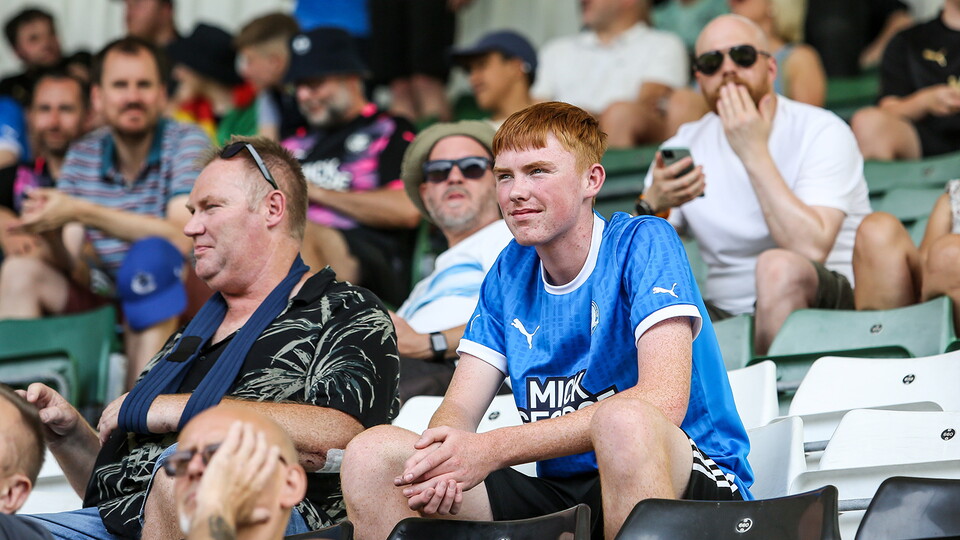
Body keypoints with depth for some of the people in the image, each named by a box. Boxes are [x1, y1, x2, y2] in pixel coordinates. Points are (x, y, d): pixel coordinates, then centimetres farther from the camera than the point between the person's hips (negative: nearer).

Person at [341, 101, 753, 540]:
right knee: (371, 456, -12)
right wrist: (444, 455, -21)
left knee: (622, 419, -40)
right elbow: (459, 409, 7)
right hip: (560, 494, 5)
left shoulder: (644, 243, -8)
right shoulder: (509, 273, 11)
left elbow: (664, 401, -23)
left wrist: (495, 449, -26)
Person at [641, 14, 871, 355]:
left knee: (778, 265, -35)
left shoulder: (822, 132, -7)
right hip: (725, 311, 3)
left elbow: (811, 249, -23)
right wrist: (652, 207, -21)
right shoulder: (685, 147, 6)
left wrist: (754, 154, -20)